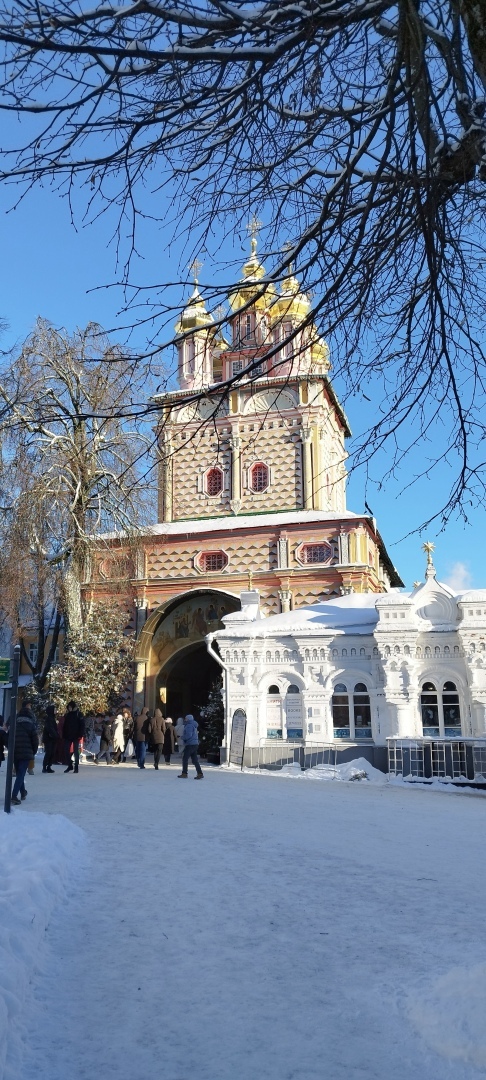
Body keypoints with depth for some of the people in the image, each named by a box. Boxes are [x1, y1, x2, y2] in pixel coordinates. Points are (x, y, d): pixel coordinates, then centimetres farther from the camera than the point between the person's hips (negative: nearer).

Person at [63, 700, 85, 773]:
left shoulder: (79, 714, -4)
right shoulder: (67, 715, 10)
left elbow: (82, 725, -8)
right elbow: (64, 726, 14)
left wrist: (80, 735, -16)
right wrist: (63, 735, 5)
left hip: (76, 736, -5)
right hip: (68, 736, 5)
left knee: (75, 751, 0)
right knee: (67, 751, 4)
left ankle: (76, 767, 7)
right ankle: (70, 766, 17)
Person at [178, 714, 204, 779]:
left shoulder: (189, 725, -13)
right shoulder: (194, 726, 18)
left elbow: (189, 735, -21)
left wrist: (184, 738, -6)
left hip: (190, 744, -9)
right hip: (195, 744, 9)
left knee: (185, 759, 1)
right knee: (195, 760, 8)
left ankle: (184, 774, 4)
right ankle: (200, 773, 2)